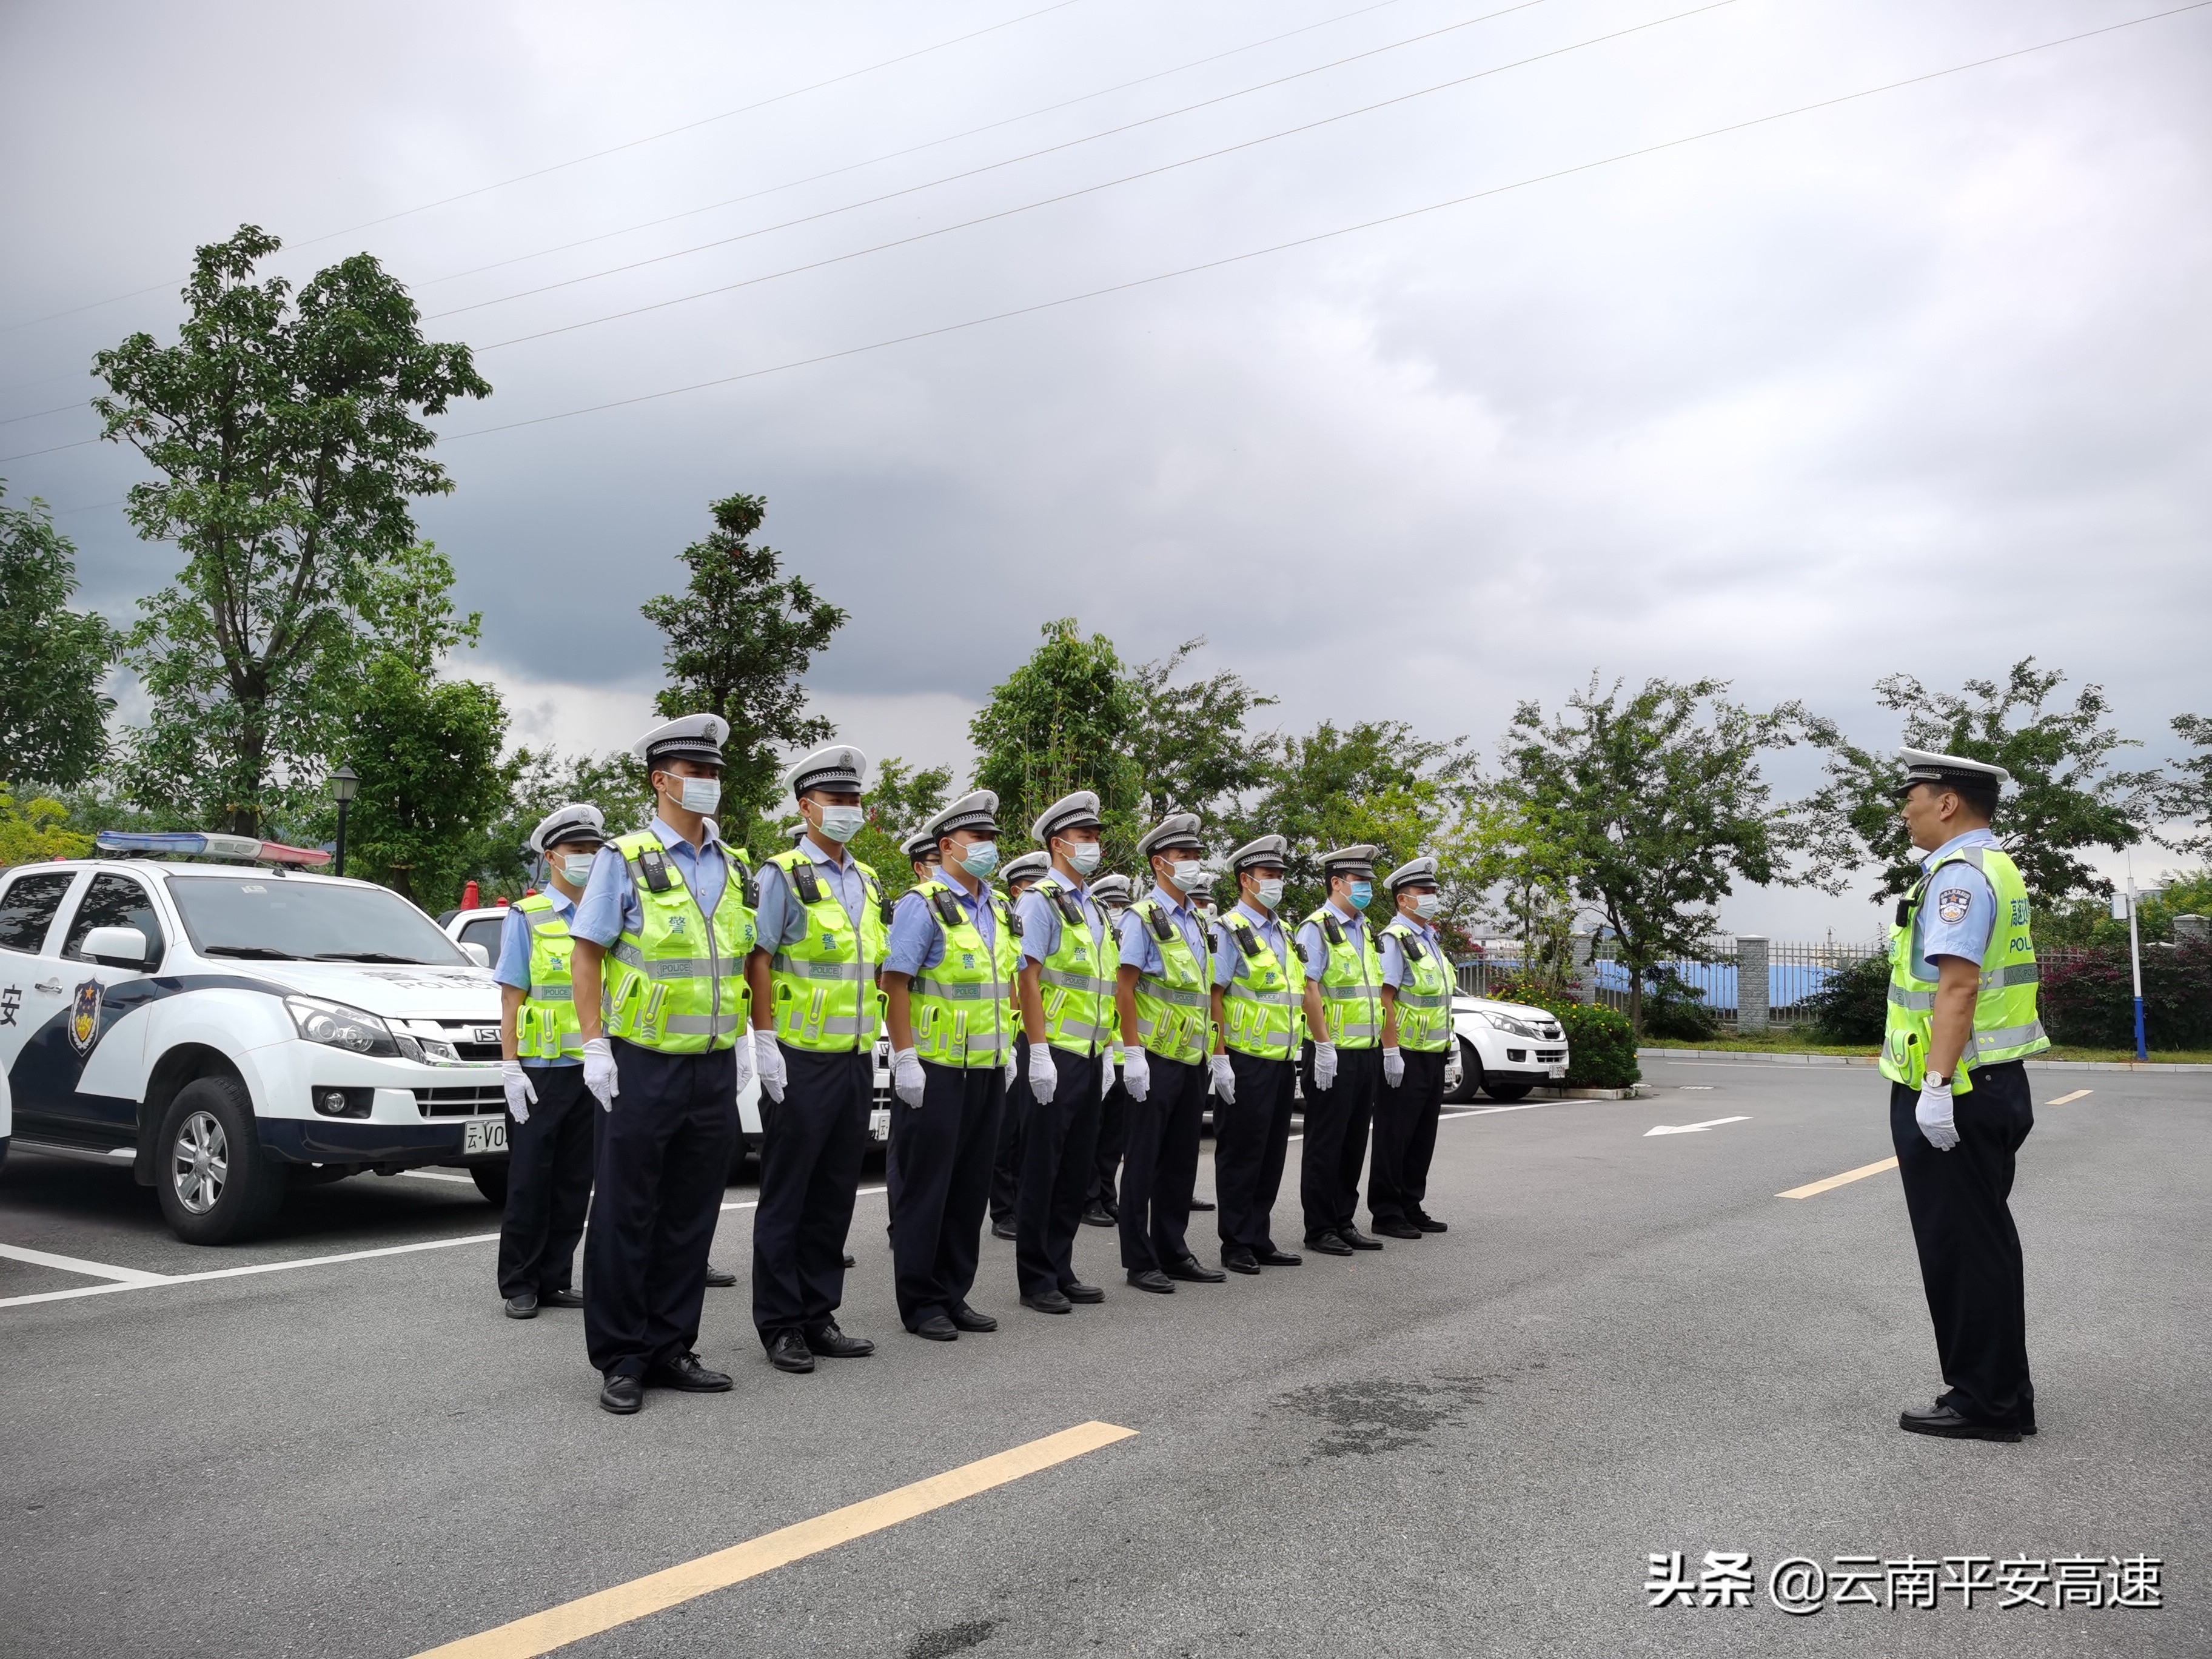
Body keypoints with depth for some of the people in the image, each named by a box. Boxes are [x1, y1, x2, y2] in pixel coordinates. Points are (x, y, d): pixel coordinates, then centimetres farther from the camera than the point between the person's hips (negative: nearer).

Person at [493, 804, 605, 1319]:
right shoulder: (526, 918, -1)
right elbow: (511, 999, -4)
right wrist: (510, 1069, -12)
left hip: (593, 1071, 4)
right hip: (541, 1070, -4)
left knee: (574, 1183, 8)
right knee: (530, 1182, 1)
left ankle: (554, 1280, 17)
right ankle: (519, 1286, 10)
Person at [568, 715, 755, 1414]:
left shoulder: (730, 867, 12)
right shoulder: (625, 859, -4)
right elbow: (587, 955, -5)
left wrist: (743, 1037, 12)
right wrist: (594, 1047, -12)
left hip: (714, 1069, 5)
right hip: (642, 1068, -5)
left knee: (691, 1217, 10)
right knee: (626, 1217, 2)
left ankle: (670, 1349, 22)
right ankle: (621, 1361, 13)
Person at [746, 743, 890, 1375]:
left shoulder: (869, 884, 15)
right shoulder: (783, 876, -6)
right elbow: (757, 962, -12)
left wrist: (876, 1043, 16)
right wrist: (766, 1044, -17)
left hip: (856, 1061, 7)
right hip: (800, 1062, -7)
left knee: (835, 1194, 12)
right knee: (786, 1198, 2)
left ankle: (819, 1315, 22)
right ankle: (780, 1325, 11)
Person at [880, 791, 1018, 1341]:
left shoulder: (998, 910, 14)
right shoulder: (923, 905, -10)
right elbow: (895, 982, -15)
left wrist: (1006, 1048, 16)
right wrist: (906, 1059, -19)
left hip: (987, 1070, 8)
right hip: (935, 1070, -8)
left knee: (971, 1187, 13)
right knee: (925, 1187, 1)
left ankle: (954, 1295, 23)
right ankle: (921, 1303, 11)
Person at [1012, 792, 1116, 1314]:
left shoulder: (1092, 907, 17)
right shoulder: (1041, 899, -7)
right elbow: (1028, 978, -14)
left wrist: (1105, 1053, 17)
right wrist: (1039, 1053, -20)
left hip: (1090, 1056, 8)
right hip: (1055, 1055, -8)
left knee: (1077, 1170, 11)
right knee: (1043, 1169, -1)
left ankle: (1061, 1271, 21)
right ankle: (1036, 1280, 8)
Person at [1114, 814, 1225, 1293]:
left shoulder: (1196, 920, 15)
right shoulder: (1143, 917, -9)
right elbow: (1124, 988, -13)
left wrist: (1210, 1053, 16)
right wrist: (1133, 1053, -19)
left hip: (1192, 1060, 8)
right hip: (1156, 1060, -7)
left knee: (1181, 1161, 13)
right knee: (1144, 1161, 0)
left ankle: (1172, 1252, 23)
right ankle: (1139, 1261, 8)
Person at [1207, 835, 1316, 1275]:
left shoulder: (1284, 932, 16)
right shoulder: (1229, 930, -8)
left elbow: (1305, 992, 18)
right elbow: (1212, 996, -13)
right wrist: (1220, 1060, -18)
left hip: (1283, 1062, 8)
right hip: (1246, 1063, -8)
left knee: (1272, 1156, 12)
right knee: (1240, 1156, 0)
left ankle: (1260, 1240, 21)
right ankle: (1236, 1246, 8)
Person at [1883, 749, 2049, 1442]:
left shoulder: (1960, 874, -17)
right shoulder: (1995, 867, 16)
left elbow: (1958, 984, -26)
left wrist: (1936, 1085, -28)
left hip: (1952, 1096, -11)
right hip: (1992, 1086, 11)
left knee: (1963, 1249, -1)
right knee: (1983, 1244, 17)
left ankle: (1986, 1402, 8)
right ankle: (1997, 1392, 27)